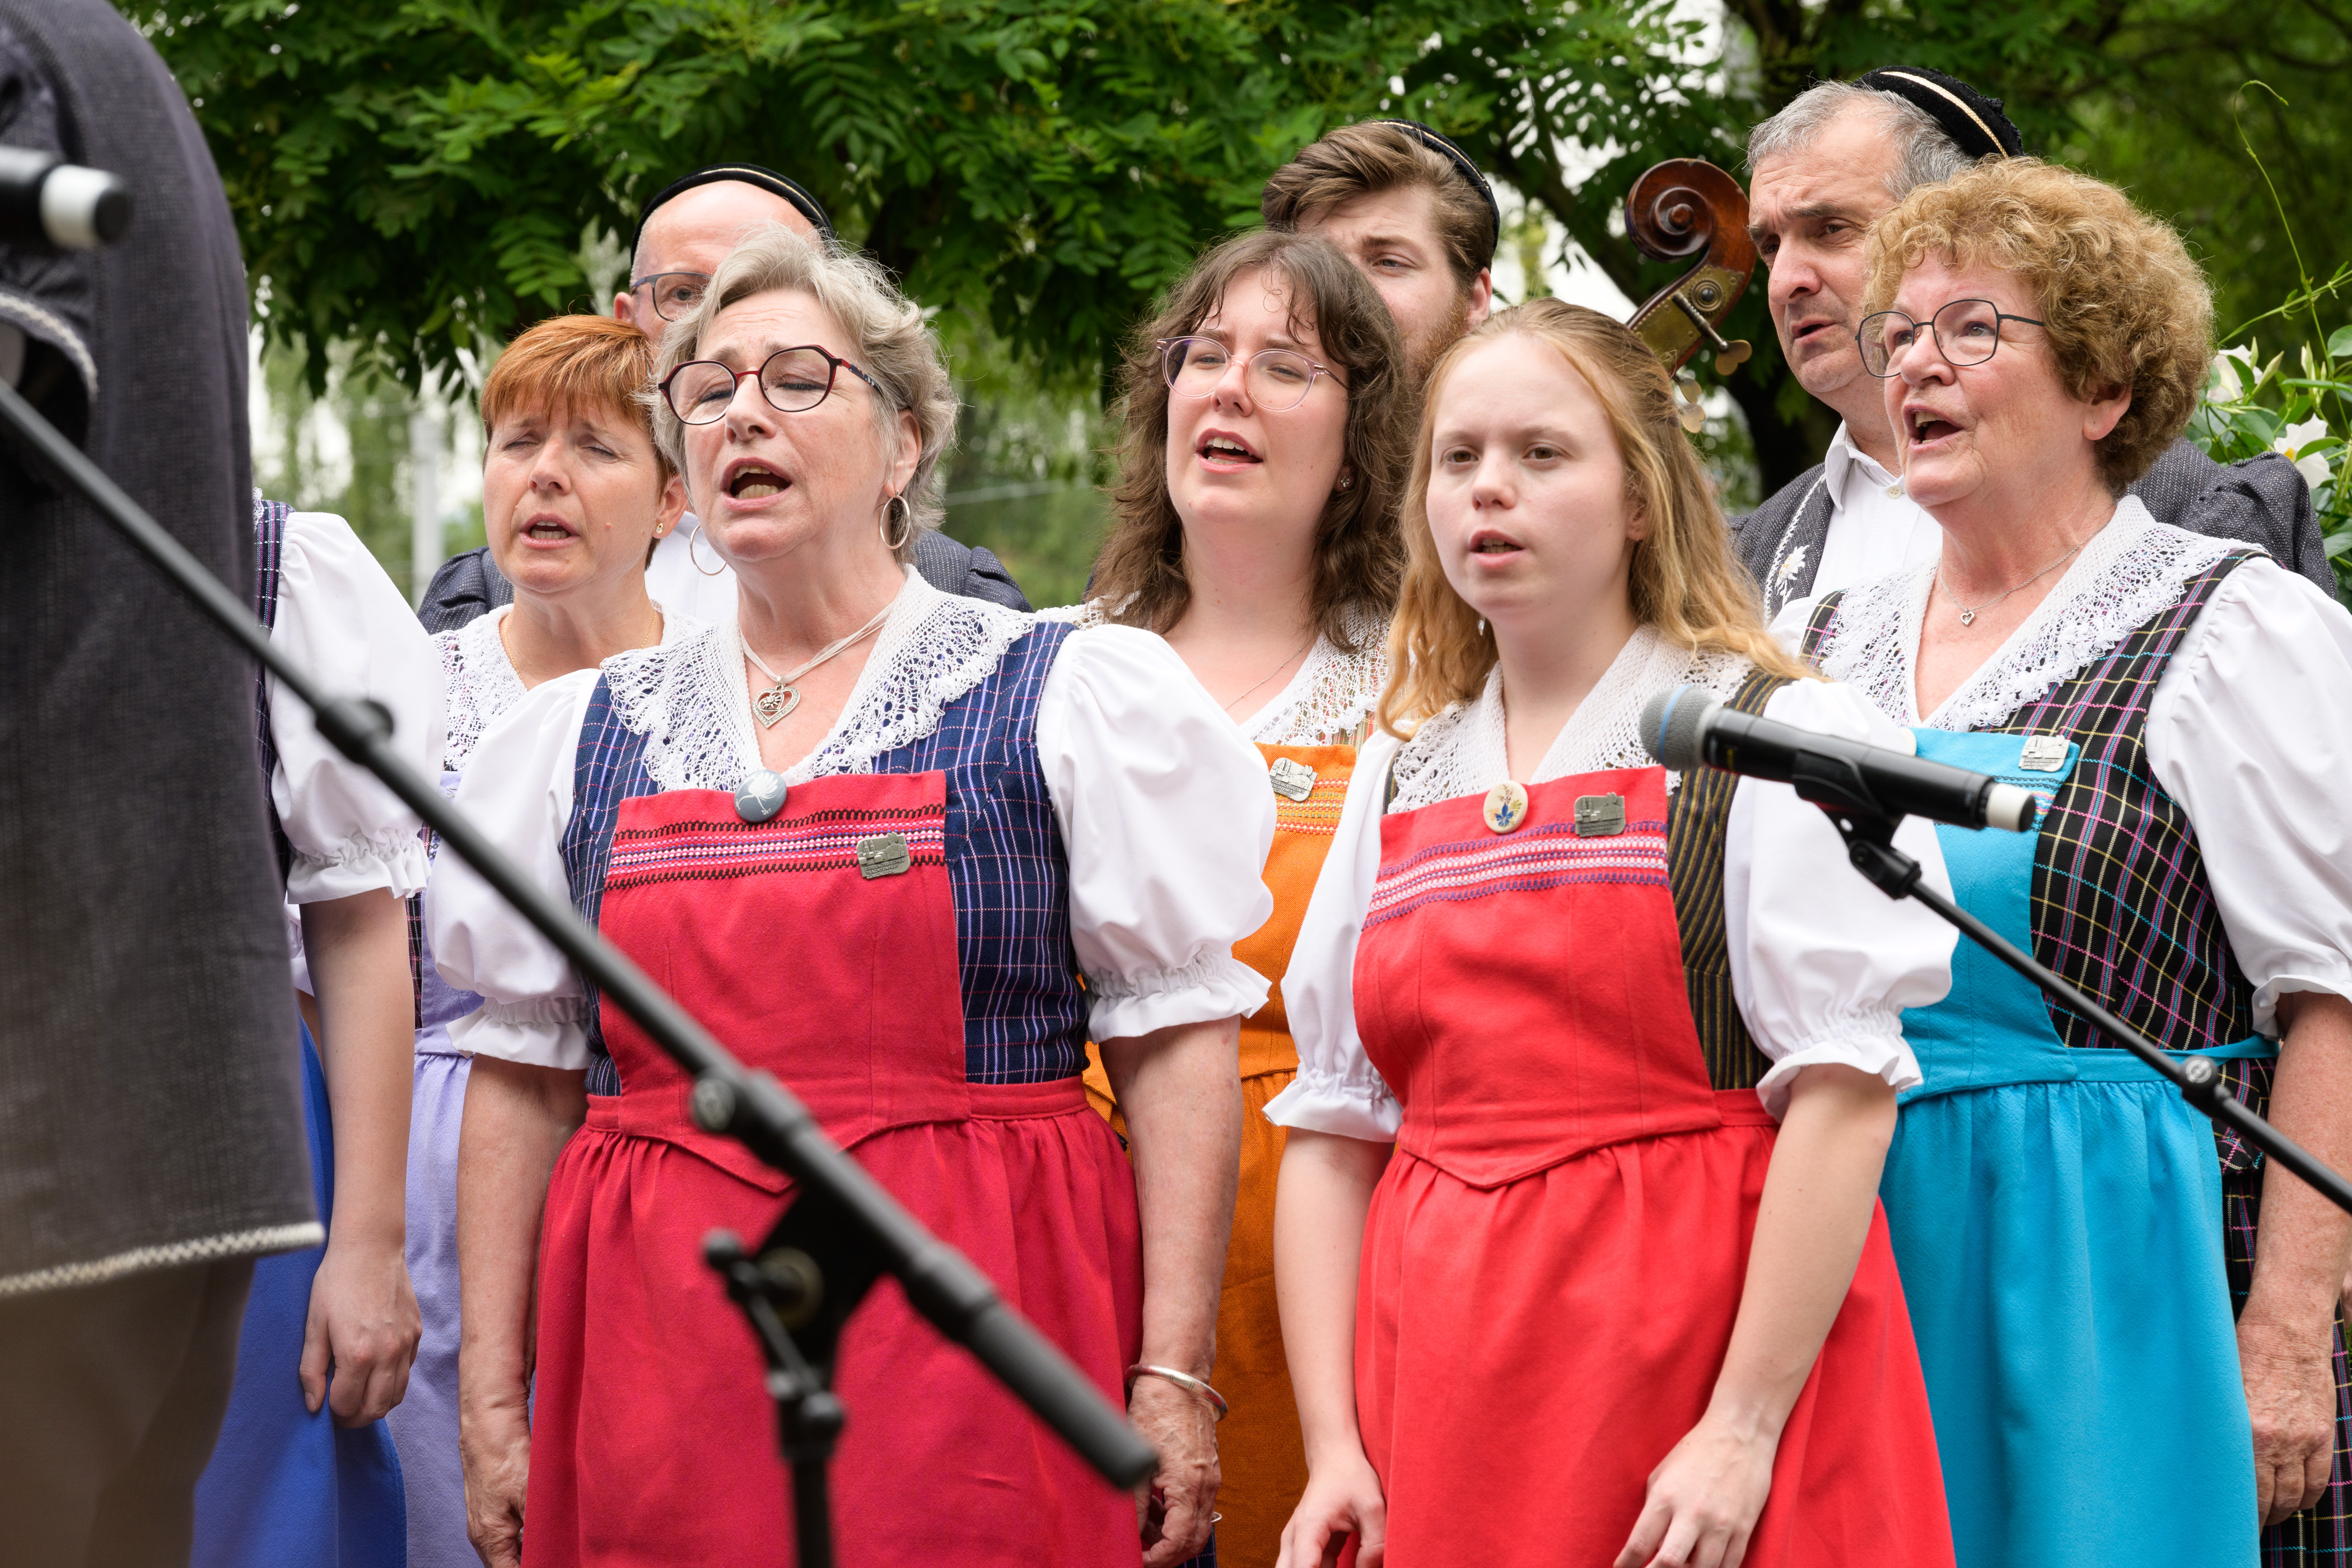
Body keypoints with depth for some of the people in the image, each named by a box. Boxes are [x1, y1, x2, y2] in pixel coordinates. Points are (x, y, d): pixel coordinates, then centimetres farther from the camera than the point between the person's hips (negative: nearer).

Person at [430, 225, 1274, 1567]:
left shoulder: (1080, 695, 5)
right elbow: (522, 1081, 15)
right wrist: (494, 1404, 8)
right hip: (657, 1347, 3)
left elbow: (1175, 1047, -1)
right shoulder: (581, 737, 15)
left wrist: (1172, 1377, -10)